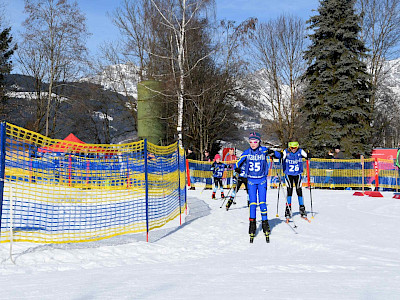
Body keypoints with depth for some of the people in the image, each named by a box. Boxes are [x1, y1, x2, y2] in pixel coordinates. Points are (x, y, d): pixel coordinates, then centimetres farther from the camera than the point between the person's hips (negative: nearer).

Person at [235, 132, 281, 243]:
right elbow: (238, 162, 5)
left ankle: (265, 222, 9)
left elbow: (279, 155, -2)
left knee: (262, 203, -3)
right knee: (252, 203, -2)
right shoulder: (247, 153, -1)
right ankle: (252, 224, 7)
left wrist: (272, 152, -23)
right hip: (251, 181, 1)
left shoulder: (264, 150, -4)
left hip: (262, 180, -1)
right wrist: (237, 168, -18)